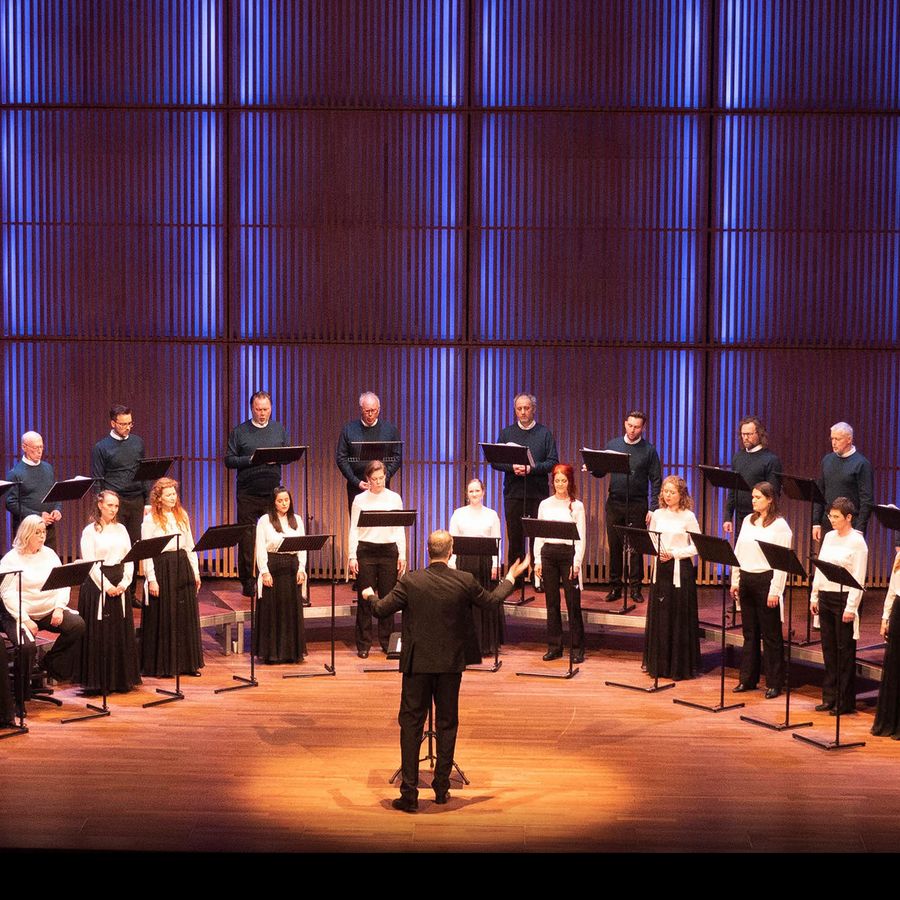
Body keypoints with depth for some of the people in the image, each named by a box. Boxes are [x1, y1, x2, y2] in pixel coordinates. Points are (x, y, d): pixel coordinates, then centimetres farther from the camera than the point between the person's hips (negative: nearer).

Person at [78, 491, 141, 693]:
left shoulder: (121, 529, 12)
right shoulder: (90, 531, -3)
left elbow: (130, 558, 9)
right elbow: (89, 563, -10)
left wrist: (124, 582, -5)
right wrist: (106, 585, -15)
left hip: (120, 585, 5)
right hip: (97, 585, -5)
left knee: (122, 633, 7)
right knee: (98, 634, -3)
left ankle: (121, 679, 15)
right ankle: (97, 682, 4)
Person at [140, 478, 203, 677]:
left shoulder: (182, 516, 11)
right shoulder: (150, 520, -6)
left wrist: (195, 571, 12)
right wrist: (151, 578, -13)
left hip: (183, 566, 6)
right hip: (162, 568, -5)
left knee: (186, 616, 8)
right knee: (163, 618, 0)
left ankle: (187, 663, 17)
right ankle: (161, 666, 8)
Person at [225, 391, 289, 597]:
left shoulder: (279, 430, 13)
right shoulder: (239, 432, 3)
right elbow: (229, 460, -1)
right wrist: (251, 460, -15)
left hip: (273, 492, 2)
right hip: (248, 493, -2)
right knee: (247, 536, -1)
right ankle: (247, 581, 7)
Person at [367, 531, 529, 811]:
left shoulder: (410, 582, -11)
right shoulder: (465, 581, -7)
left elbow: (381, 610, -4)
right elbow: (492, 601, 10)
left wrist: (371, 596, 19)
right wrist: (510, 579, 28)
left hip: (417, 663, -1)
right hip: (451, 663, 2)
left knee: (411, 724, 4)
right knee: (447, 724, 14)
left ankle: (409, 793, 2)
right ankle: (441, 788, 21)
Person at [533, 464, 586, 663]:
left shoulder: (577, 506, 0)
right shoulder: (545, 505, 9)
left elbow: (581, 537, -3)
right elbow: (538, 534, 10)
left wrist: (577, 562, -11)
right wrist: (538, 560, 3)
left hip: (568, 553, -3)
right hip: (548, 553, 3)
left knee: (573, 602, -2)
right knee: (551, 602, 7)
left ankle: (577, 648, 4)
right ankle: (554, 646, 14)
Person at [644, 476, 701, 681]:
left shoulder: (688, 517, -5)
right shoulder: (657, 515, 7)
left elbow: (696, 546, -6)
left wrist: (674, 553, -15)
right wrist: (656, 551, -9)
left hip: (680, 568, -4)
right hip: (660, 568, 4)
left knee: (679, 617, 0)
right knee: (658, 615, 7)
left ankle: (680, 666, 9)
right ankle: (658, 664, 18)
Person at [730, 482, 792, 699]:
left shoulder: (780, 526, -8)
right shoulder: (747, 521, 11)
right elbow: (738, 552, 14)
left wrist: (775, 590, -15)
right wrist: (735, 580, 10)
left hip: (766, 580, -6)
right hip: (746, 579, 6)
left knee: (770, 634, 1)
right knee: (749, 632, 12)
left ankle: (774, 683, 8)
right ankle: (748, 679, 20)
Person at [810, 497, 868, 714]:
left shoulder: (857, 542, -10)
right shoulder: (829, 537, 10)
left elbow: (858, 579, -13)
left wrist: (851, 607, -16)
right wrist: (814, 596, 12)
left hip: (844, 599, -6)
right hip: (825, 598, 7)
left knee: (845, 650, 1)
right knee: (828, 648, 11)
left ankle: (846, 702, 9)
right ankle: (830, 698, 19)